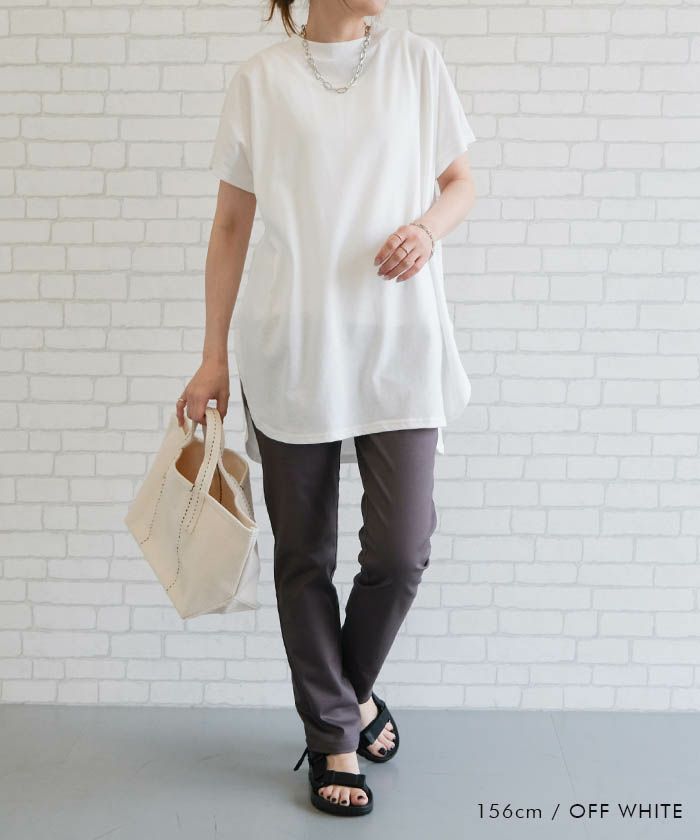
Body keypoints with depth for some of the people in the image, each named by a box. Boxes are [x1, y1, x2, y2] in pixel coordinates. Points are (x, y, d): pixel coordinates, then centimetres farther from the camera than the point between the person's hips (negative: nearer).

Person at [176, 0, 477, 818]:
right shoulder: (259, 79, 4)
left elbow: (459, 181, 15)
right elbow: (231, 223, 6)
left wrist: (428, 225, -9)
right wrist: (214, 355, 3)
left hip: (399, 347, 1)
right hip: (290, 351, -1)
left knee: (401, 550, -2)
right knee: (304, 557, 7)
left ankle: (353, 688, 30)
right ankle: (332, 734, 27)